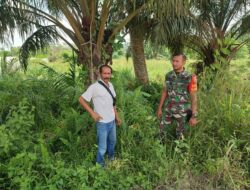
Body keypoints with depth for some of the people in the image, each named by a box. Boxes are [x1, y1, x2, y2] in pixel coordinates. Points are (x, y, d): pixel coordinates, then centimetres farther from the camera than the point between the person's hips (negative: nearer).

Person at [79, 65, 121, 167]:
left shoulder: (110, 85, 3)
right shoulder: (94, 87, -19)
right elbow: (81, 99, -14)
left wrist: (117, 116, 16)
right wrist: (92, 113, -18)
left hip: (112, 120, 7)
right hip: (102, 122, -7)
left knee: (112, 141, 26)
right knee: (102, 147, 6)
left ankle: (111, 157, 52)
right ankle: (100, 165, 30)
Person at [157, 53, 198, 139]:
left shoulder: (190, 78, -19)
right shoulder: (168, 75, -5)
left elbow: (194, 97, -16)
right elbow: (164, 92, 4)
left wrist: (194, 116, -16)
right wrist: (159, 108, 8)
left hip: (182, 111, -4)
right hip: (168, 109, 4)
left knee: (180, 134, 14)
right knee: (162, 130, 15)